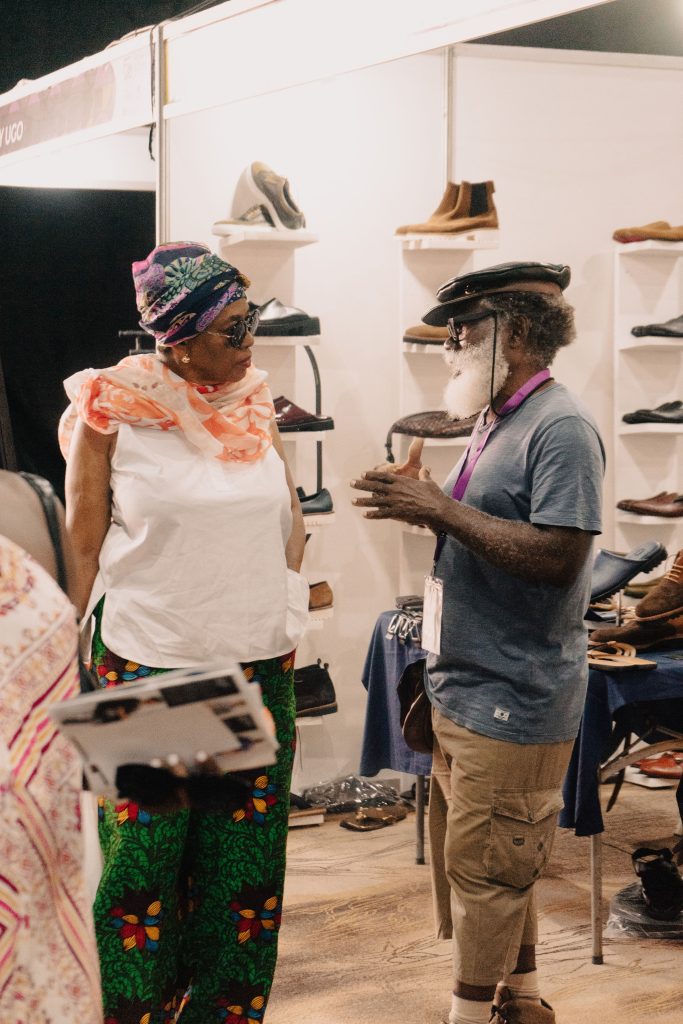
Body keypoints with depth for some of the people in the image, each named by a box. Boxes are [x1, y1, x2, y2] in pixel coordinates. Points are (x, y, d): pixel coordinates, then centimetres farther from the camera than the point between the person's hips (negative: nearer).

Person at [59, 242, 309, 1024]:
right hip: (149, 673, -4)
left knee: (245, 867, 10)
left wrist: (285, 619, 10)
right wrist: (67, 659, -4)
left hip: (260, 668, 5)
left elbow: (290, 519, 16)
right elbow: (81, 546, -4)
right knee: (142, 867, 2)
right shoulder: (110, 409, -7)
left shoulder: (252, 401, 7)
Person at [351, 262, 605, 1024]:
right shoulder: (497, 421, 14)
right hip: (465, 694, 10)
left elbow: (558, 556, -25)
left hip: (512, 698, -10)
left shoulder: (560, 429, -17)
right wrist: (422, 501, 2)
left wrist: (443, 510, -23)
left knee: (483, 867, -1)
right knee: (482, 860, 18)